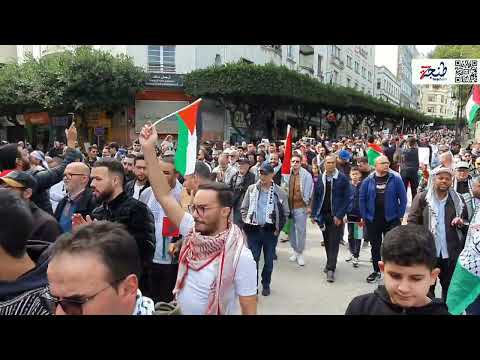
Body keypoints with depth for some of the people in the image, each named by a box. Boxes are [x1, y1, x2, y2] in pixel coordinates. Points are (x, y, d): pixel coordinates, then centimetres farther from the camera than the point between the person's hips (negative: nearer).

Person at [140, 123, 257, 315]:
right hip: (179, 312, 5)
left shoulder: (240, 257, -26)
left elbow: (249, 311, -19)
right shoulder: (192, 230, -12)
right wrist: (148, 148, -22)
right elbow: (163, 195, -16)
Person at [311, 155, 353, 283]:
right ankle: (330, 263, 30)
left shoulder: (342, 178, -7)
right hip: (323, 215, 4)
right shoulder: (320, 179, 5)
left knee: (334, 242, -3)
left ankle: (331, 269, 0)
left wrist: (339, 215, -15)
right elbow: (315, 197, 9)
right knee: (327, 241, 14)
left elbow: (348, 198, -10)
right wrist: (314, 214, 3)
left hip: (336, 216, -4)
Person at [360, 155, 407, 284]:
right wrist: (364, 216, 0)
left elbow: (403, 198, -2)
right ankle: (376, 271, 27)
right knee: (375, 246, 13)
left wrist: (400, 215, -5)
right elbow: (362, 199, 4)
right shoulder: (368, 181, 1)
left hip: (391, 219, -2)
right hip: (372, 219, 2)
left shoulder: (396, 179, -3)